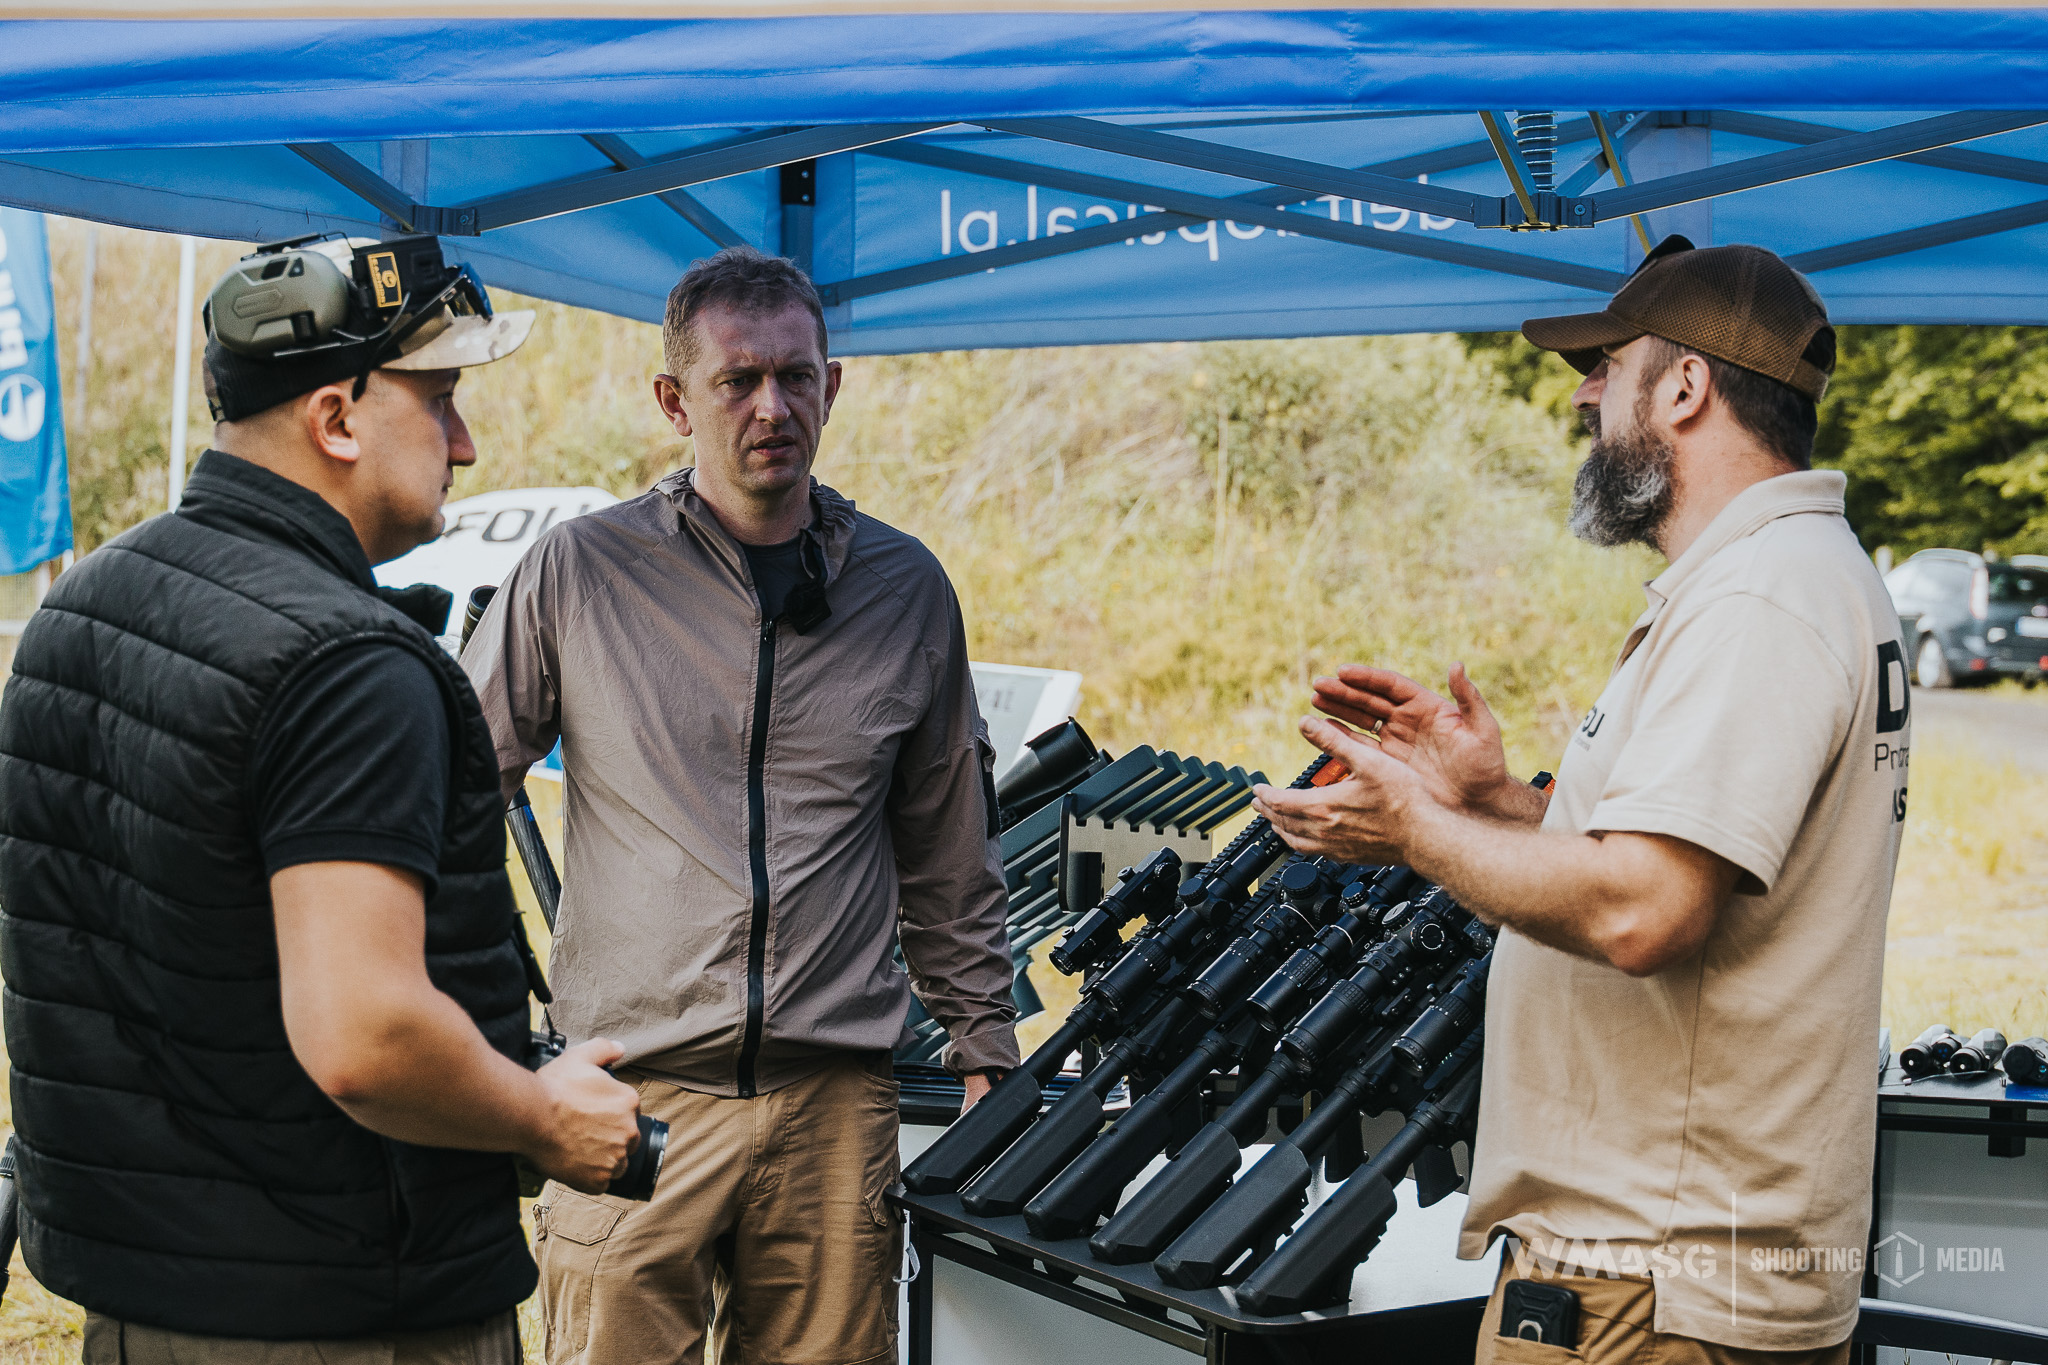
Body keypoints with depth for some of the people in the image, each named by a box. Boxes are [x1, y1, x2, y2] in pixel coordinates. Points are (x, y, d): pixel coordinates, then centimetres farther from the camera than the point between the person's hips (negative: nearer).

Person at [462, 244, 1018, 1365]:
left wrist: (983, 1048, 16)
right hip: (631, 1094, -2)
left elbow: (949, 854, 17)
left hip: (834, 1103, 2)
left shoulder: (907, 590, 8)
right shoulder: (577, 573, 0)